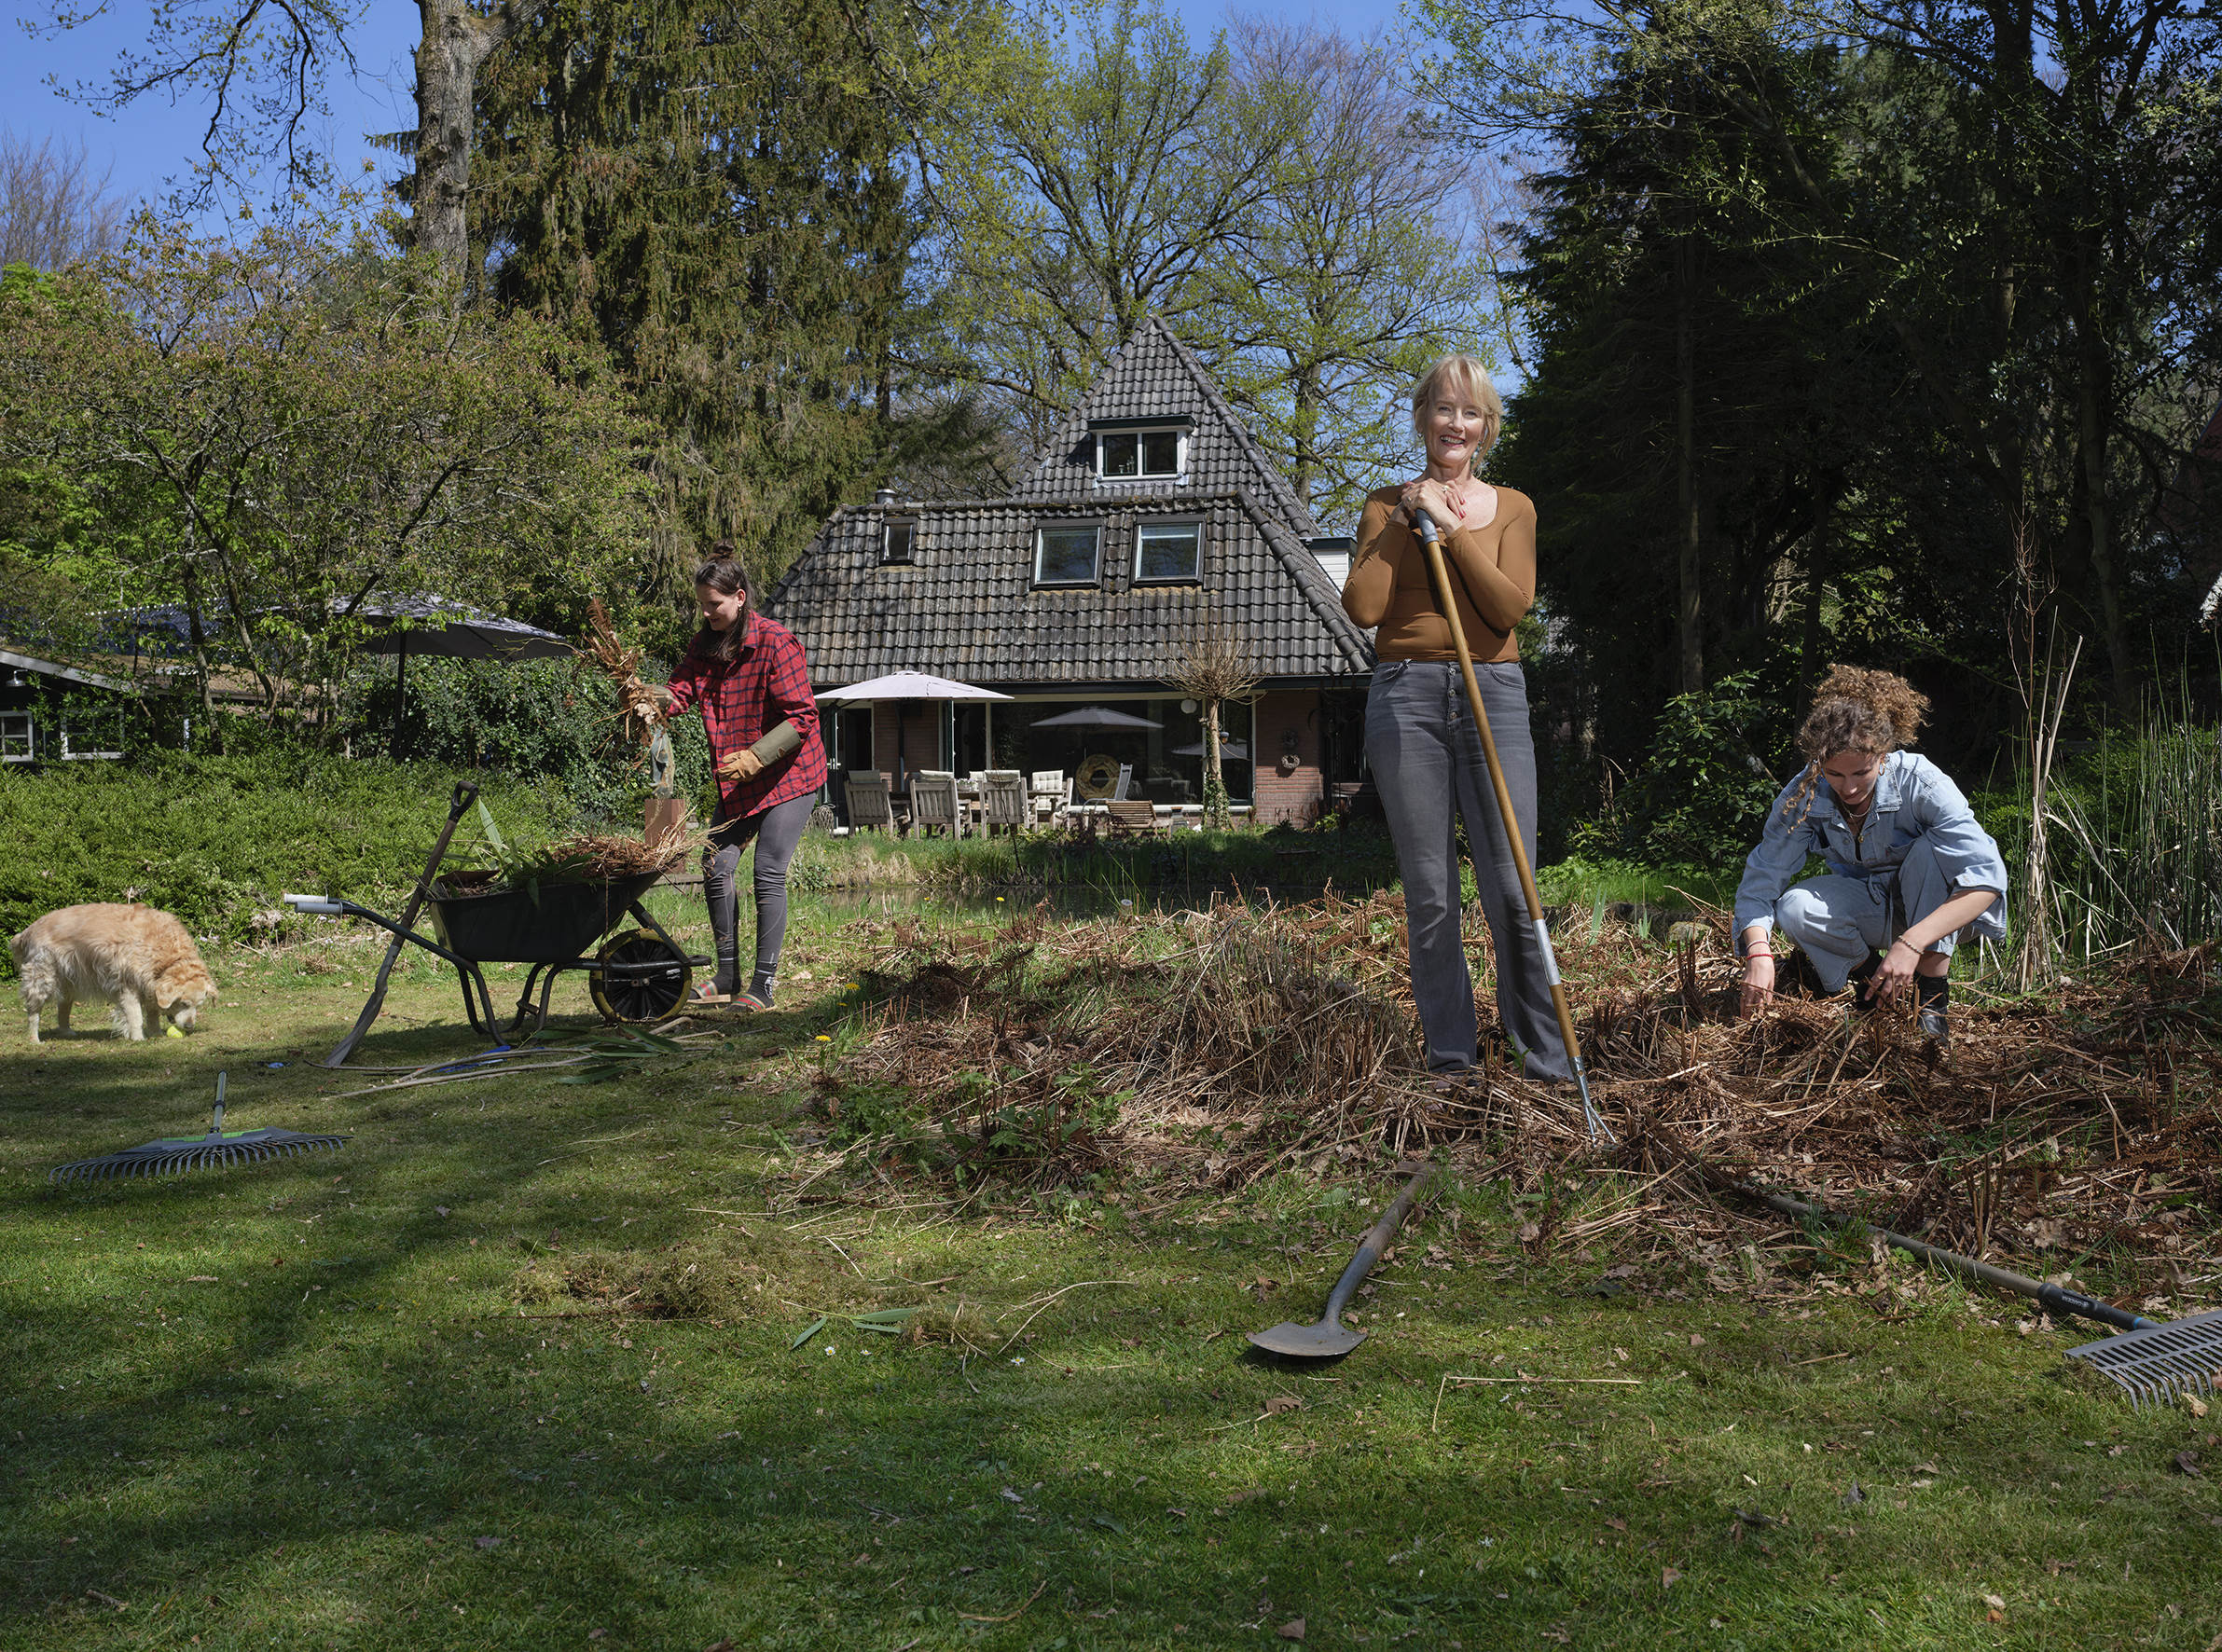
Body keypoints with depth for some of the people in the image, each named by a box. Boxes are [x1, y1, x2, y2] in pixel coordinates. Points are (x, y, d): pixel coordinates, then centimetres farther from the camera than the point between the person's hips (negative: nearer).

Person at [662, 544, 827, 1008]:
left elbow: (802, 717, -19)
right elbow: (681, 693, -7)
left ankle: (764, 983, 1)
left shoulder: (775, 643, -17)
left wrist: (755, 756, -25)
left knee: (769, 875, -8)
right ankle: (727, 977, 15)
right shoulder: (704, 645, 3)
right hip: (737, 782, 7)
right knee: (716, 867, 2)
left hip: (789, 775, -7)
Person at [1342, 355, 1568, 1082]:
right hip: (1406, 698, 0)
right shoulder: (1387, 505, 11)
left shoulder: (1511, 508, 12)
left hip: (1492, 694, 0)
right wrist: (1402, 518, -3)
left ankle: (1549, 1063, 3)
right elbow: (1362, 607, -4)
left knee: (1512, 891, -6)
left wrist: (1451, 526, -7)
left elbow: (1510, 606, -5)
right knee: (1429, 894, 2)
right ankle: (1449, 1059, 12)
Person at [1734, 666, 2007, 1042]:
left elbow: (1986, 878, -36)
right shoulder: (1802, 798, -20)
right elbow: (1760, 882, -15)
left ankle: (1933, 995, -22)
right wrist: (1758, 952, -36)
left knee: (1931, 848, -33)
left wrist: (1912, 943, -48)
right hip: (1868, 909, 2)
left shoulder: (1920, 782, -29)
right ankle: (1872, 976, 1)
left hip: (1934, 908, -2)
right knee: (1793, 908, -27)